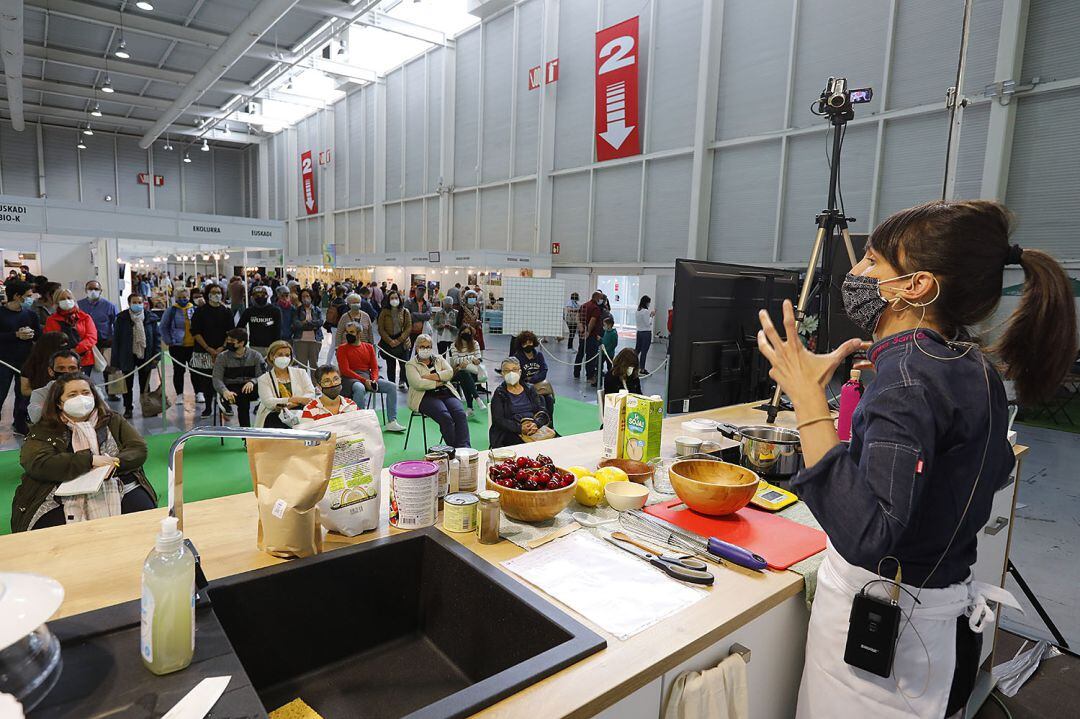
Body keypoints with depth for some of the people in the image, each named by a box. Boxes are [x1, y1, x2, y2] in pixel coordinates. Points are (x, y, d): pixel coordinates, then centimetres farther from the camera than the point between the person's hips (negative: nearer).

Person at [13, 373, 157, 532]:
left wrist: (113, 464, -13)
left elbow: (139, 449, 6)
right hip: (66, 499, -2)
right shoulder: (42, 431, 10)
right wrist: (90, 460, -15)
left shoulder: (113, 421, 17)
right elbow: (38, 464, -8)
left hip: (119, 488, 2)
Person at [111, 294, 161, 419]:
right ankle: (128, 408, 18)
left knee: (145, 384, 12)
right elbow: (116, 339, -3)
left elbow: (157, 337, 3)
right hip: (127, 356, -1)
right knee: (128, 384, 8)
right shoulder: (121, 319, -3)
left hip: (145, 356, 1)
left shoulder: (150, 318, 0)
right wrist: (116, 361, -6)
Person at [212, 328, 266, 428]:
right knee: (243, 398, -35)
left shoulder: (255, 356, 5)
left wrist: (252, 382, -27)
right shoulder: (222, 357, 5)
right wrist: (225, 391, -26)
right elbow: (217, 379, -5)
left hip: (250, 389, 1)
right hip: (231, 389, -1)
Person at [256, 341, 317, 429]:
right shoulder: (263, 379, 14)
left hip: (299, 414, 1)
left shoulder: (300, 373, 19)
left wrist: (291, 405, -12)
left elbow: (311, 394, 6)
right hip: (275, 415, -1)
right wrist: (293, 399, -17)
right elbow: (268, 402, -3)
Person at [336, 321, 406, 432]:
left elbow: (374, 367, 10)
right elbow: (345, 370, -9)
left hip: (368, 378, 5)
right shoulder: (342, 348, 1)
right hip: (351, 378, -5)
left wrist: (374, 380, -12)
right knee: (360, 389, -38)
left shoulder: (369, 347, 14)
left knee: (392, 387, -12)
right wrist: (364, 381, -18)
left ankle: (392, 422, -12)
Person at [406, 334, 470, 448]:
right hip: (425, 396, -4)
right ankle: (453, 448, -27)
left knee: (460, 413, -24)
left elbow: (449, 373, 0)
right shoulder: (411, 364, 6)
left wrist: (429, 376, -8)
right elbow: (418, 384, -11)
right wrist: (438, 382, -5)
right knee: (445, 416, -31)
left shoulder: (439, 359, 20)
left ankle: (464, 447, -30)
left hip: (445, 393, 4)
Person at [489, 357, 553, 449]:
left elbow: (543, 413, 10)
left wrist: (536, 424, -14)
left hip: (534, 430, 4)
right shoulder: (499, 393, 8)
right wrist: (520, 428, -19)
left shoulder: (530, 389, 19)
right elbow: (498, 420, -3)